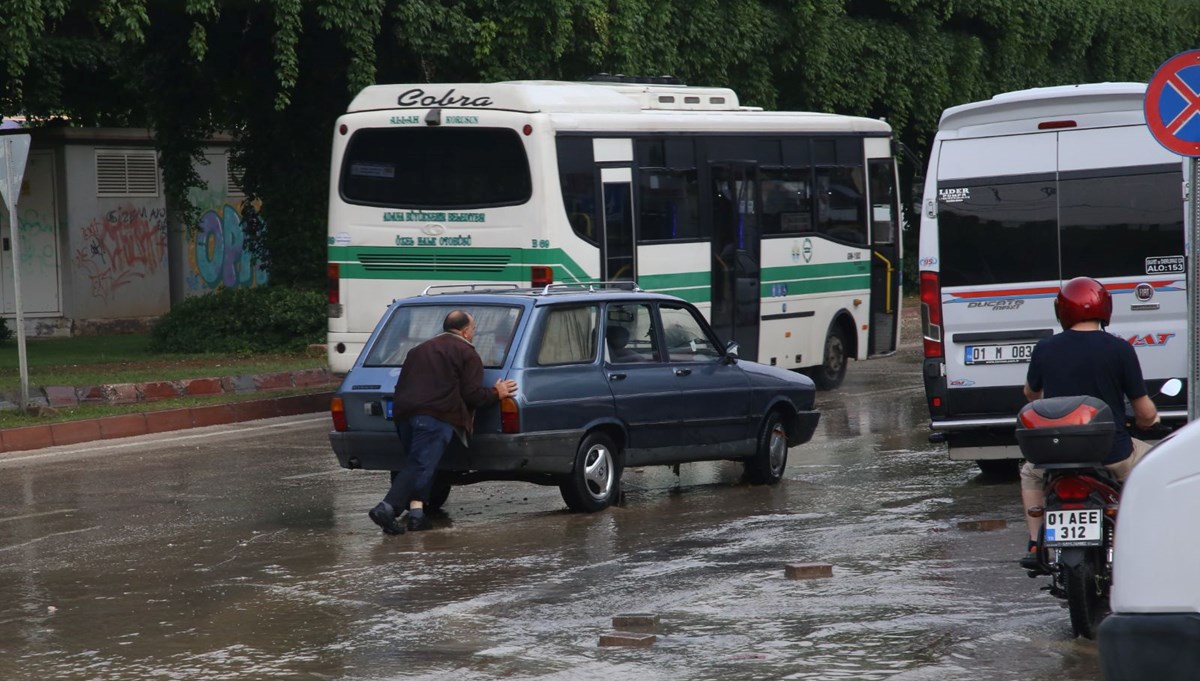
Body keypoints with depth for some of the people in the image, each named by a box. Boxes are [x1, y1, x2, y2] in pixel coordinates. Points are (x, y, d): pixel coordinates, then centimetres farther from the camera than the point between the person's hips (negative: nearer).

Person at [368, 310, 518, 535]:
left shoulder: (419, 350, 28)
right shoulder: (467, 354, 7)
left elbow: (401, 388, 30)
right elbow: (472, 395, 0)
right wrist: (496, 393, 14)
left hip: (404, 414, 7)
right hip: (437, 415, -7)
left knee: (416, 463, 16)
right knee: (421, 465, -13)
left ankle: (416, 509, -1)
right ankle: (387, 508, -27)